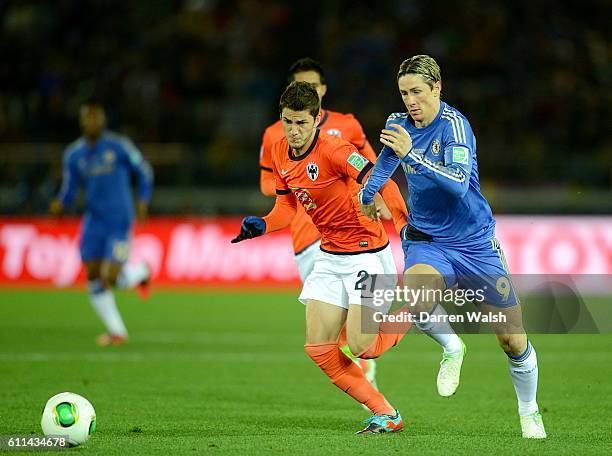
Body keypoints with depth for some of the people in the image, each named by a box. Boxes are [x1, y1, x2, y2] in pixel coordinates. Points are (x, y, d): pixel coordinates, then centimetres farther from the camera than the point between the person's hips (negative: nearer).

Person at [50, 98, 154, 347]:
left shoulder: (119, 146, -7)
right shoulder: (73, 154, 4)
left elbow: (144, 172, 5)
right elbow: (69, 189, 9)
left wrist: (143, 202, -5)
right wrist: (60, 203, -12)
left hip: (119, 222, -4)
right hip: (94, 221, 4)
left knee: (112, 277, -13)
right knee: (93, 277, -2)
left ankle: (141, 272, 23)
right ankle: (117, 331, 11)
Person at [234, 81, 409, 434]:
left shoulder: (333, 150, -22)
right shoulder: (280, 154, 2)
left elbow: (382, 185, -25)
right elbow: (288, 205, 14)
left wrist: (406, 226, -35)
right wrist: (262, 225, -5)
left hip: (366, 252, -8)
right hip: (329, 256, 8)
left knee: (359, 347, -13)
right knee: (319, 348, -1)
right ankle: (386, 415, 8)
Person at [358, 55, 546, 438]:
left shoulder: (454, 124, -18)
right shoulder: (399, 123, 0)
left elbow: (459, 183, -33)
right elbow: (385, 162, 20)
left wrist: (411, 154, -41)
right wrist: (367, 195, 14)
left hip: (475, 244, -3)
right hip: (426, 241, 3)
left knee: (513, 340, 0)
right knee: (413, 297, -32)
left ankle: (530, 412, 28)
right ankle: (452, 349, 0)